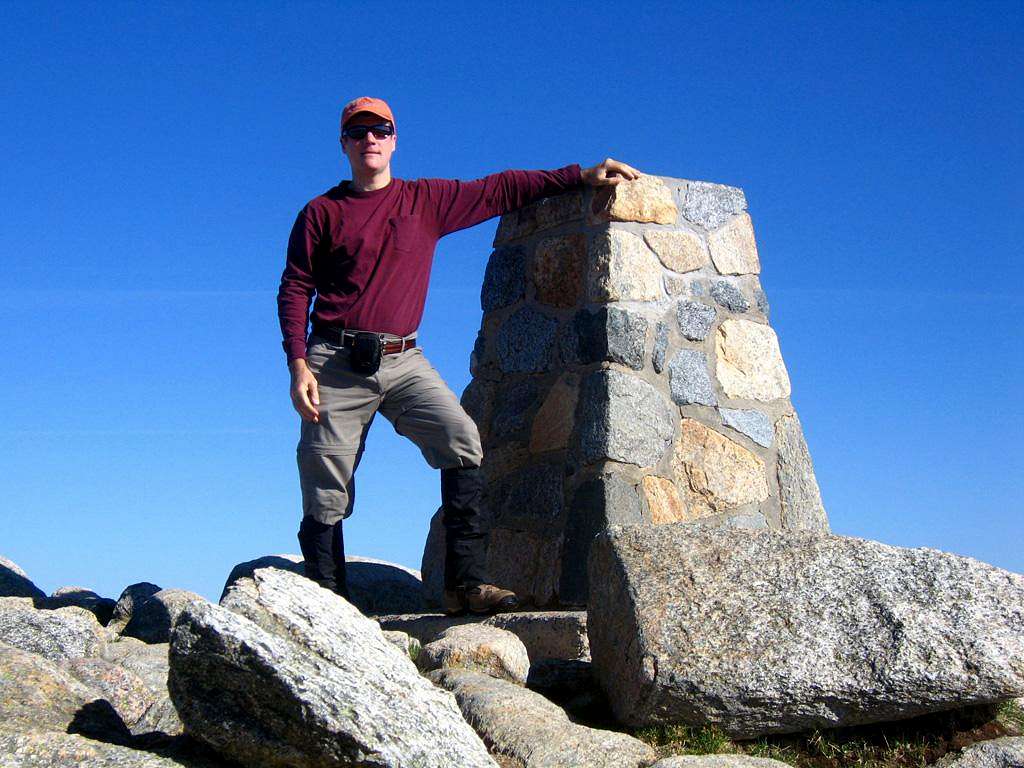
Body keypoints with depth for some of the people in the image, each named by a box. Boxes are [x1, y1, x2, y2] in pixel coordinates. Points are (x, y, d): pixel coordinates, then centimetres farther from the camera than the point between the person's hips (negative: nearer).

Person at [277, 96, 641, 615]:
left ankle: (466, 582, -18)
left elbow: (500, 191, 14)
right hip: (335, 363, -1)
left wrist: (582, 175, 9)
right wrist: (298, 365, -7)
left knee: (462, 441, -21)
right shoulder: (321, 212, 8)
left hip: (403, 362, 2)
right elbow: (294, 290, 6)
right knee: (327, 498, -4)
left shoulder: (428, 200, 13)